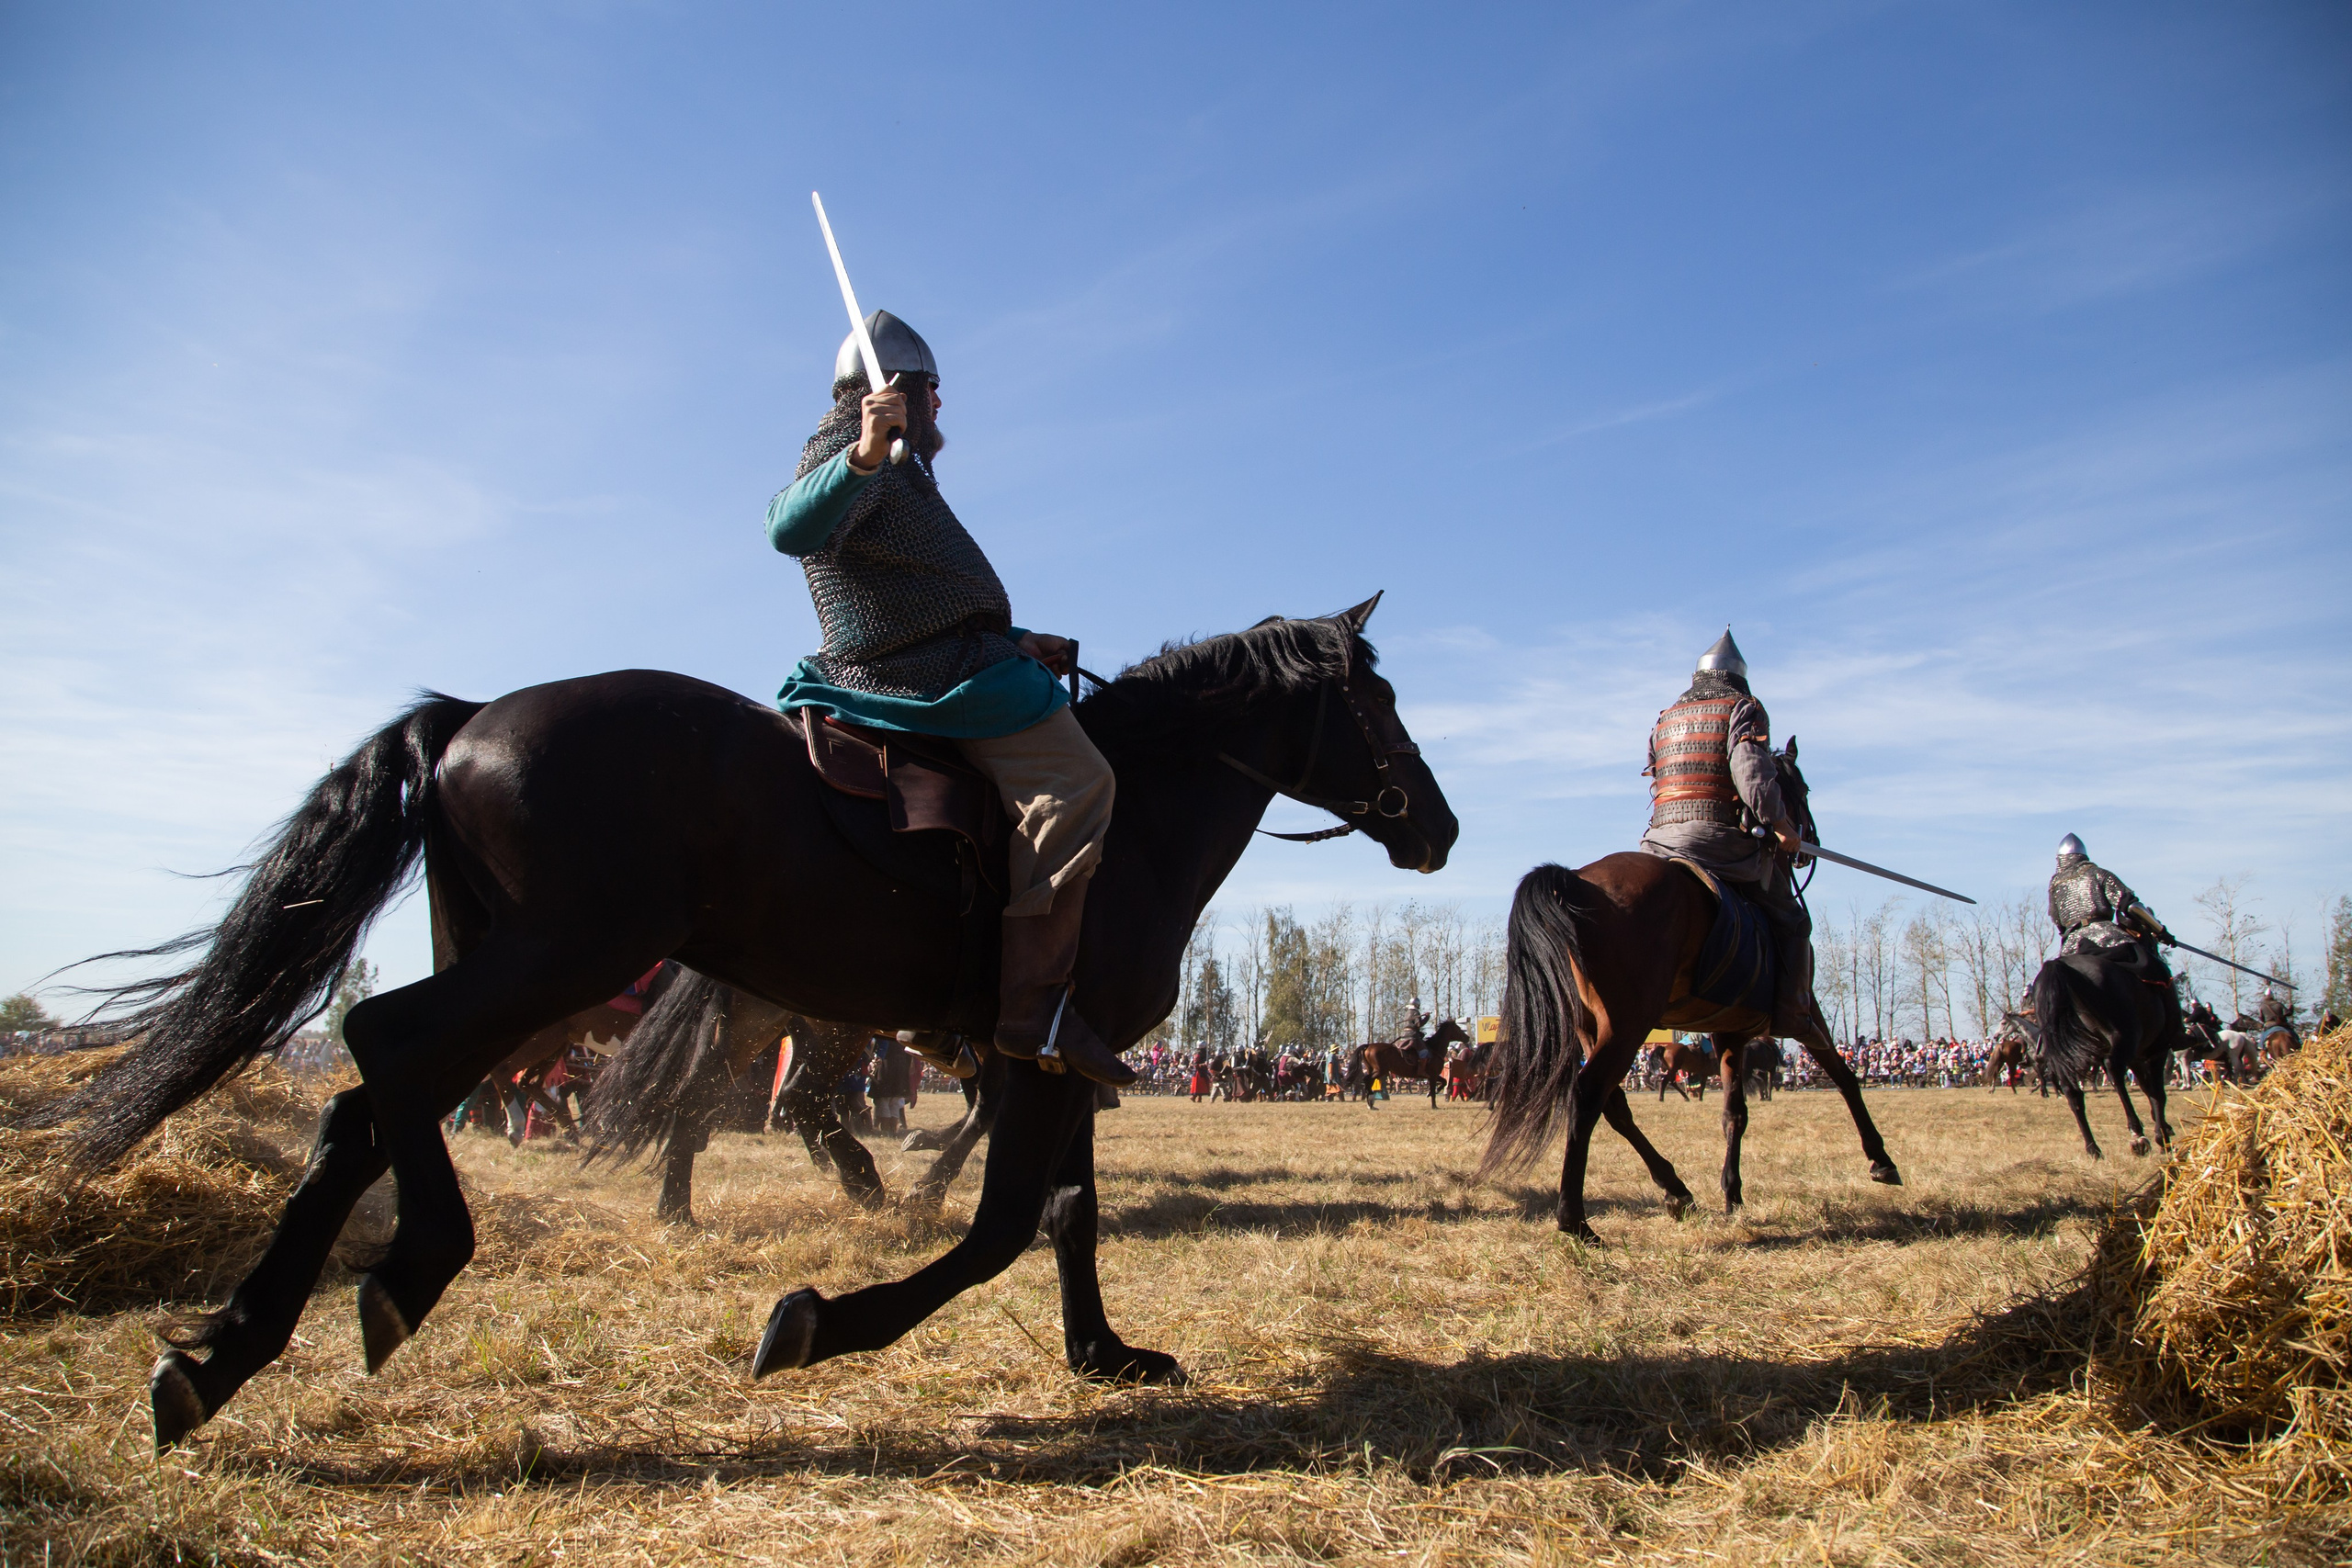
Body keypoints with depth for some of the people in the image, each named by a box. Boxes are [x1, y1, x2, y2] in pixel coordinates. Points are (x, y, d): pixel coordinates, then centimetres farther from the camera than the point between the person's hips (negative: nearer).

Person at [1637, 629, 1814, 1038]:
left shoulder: (1664, 720, 21)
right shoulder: (1743, 709, 3)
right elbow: (1752, 774, -13)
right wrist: (1781, 825, -3)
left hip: (1662, 843, 5)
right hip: (1726, 842, -5)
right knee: (1790, 923, 7)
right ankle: (1792, 1018, -1)